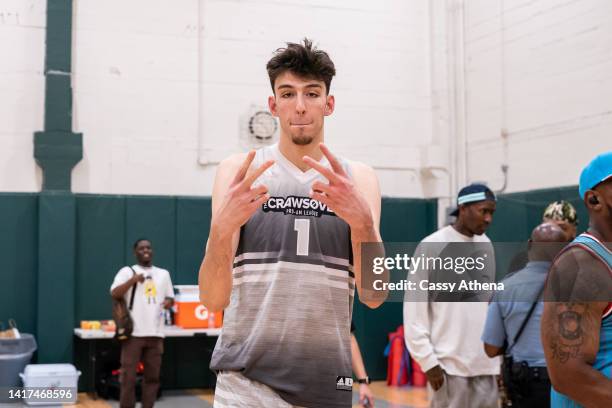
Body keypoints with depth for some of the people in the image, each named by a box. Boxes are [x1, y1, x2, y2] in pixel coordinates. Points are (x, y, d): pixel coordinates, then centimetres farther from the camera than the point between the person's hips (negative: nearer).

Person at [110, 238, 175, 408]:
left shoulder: (163, 274, 16)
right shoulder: (127, 271, 2)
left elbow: (170, 298, 20)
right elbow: (114, 294, -10)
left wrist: (168, 302, -3)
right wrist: (133, 280, -22)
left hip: (155, 334, 4)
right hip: (133, 333, -4)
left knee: (152, 375, 6)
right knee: (128, 376, -3)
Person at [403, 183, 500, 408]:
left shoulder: (486, 245, 11)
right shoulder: (432, 246, -8)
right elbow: (414, 309, -8)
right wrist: (428, 361, -13)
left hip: (485, 364, 6)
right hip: (448, 364, -6)